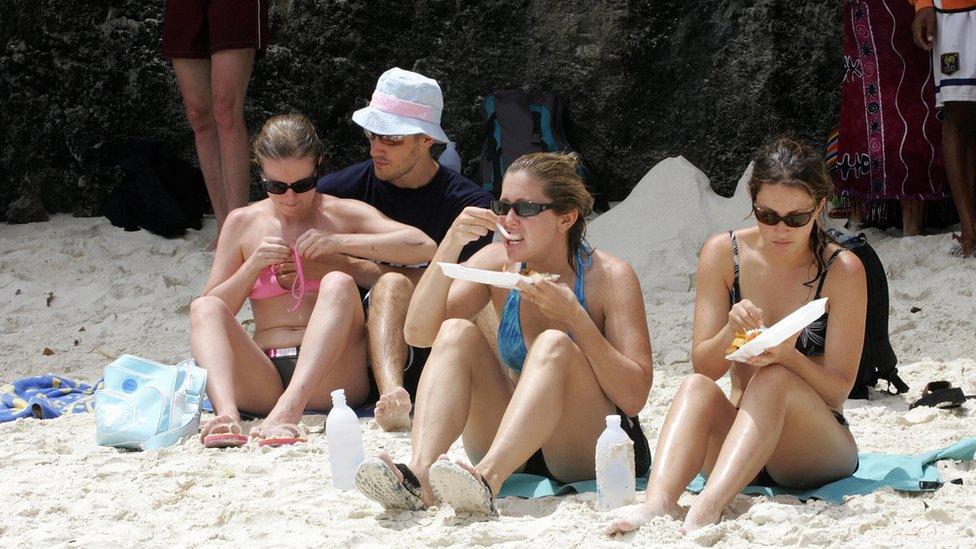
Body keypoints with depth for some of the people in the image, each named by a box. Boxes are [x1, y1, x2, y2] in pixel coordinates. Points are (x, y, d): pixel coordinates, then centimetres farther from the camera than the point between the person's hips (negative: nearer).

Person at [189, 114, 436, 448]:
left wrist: (339, 242, -12)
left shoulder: (344, 214, 9)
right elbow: (212, 312, 12)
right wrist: (254, 266, -4)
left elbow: (423, 247, -7)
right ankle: (226, 414, -47)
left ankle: (290, 407, -48)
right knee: (203, 308, -20)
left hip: (329, 377, -2)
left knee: (338, 284, -27)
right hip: (263, 379, 2)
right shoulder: (242, 223, 16)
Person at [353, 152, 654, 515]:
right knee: (456, 333, -16)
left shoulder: (610, 277, -9)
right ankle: (418, 473, -38)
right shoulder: (498, 262, 3)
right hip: (515, 452, 4)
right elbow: (418, 333, -8)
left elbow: (634, 397, -17)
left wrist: (574, 316, -24)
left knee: (553, 345, -30)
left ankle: (486, 478, -51)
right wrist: (451, 245, -17)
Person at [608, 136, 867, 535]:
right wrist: (731, 332, -26)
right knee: (696, 387, -28)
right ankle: (658, 505, -53)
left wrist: (788, 357, -30)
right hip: (740, 429, 3)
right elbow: (703, 367, -4)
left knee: (773, 380, -33)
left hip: (818, 448, -2)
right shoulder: (723, 253, -1)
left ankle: (705, 510, -54)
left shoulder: (842, 271, -9)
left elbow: (838, 391, -9)